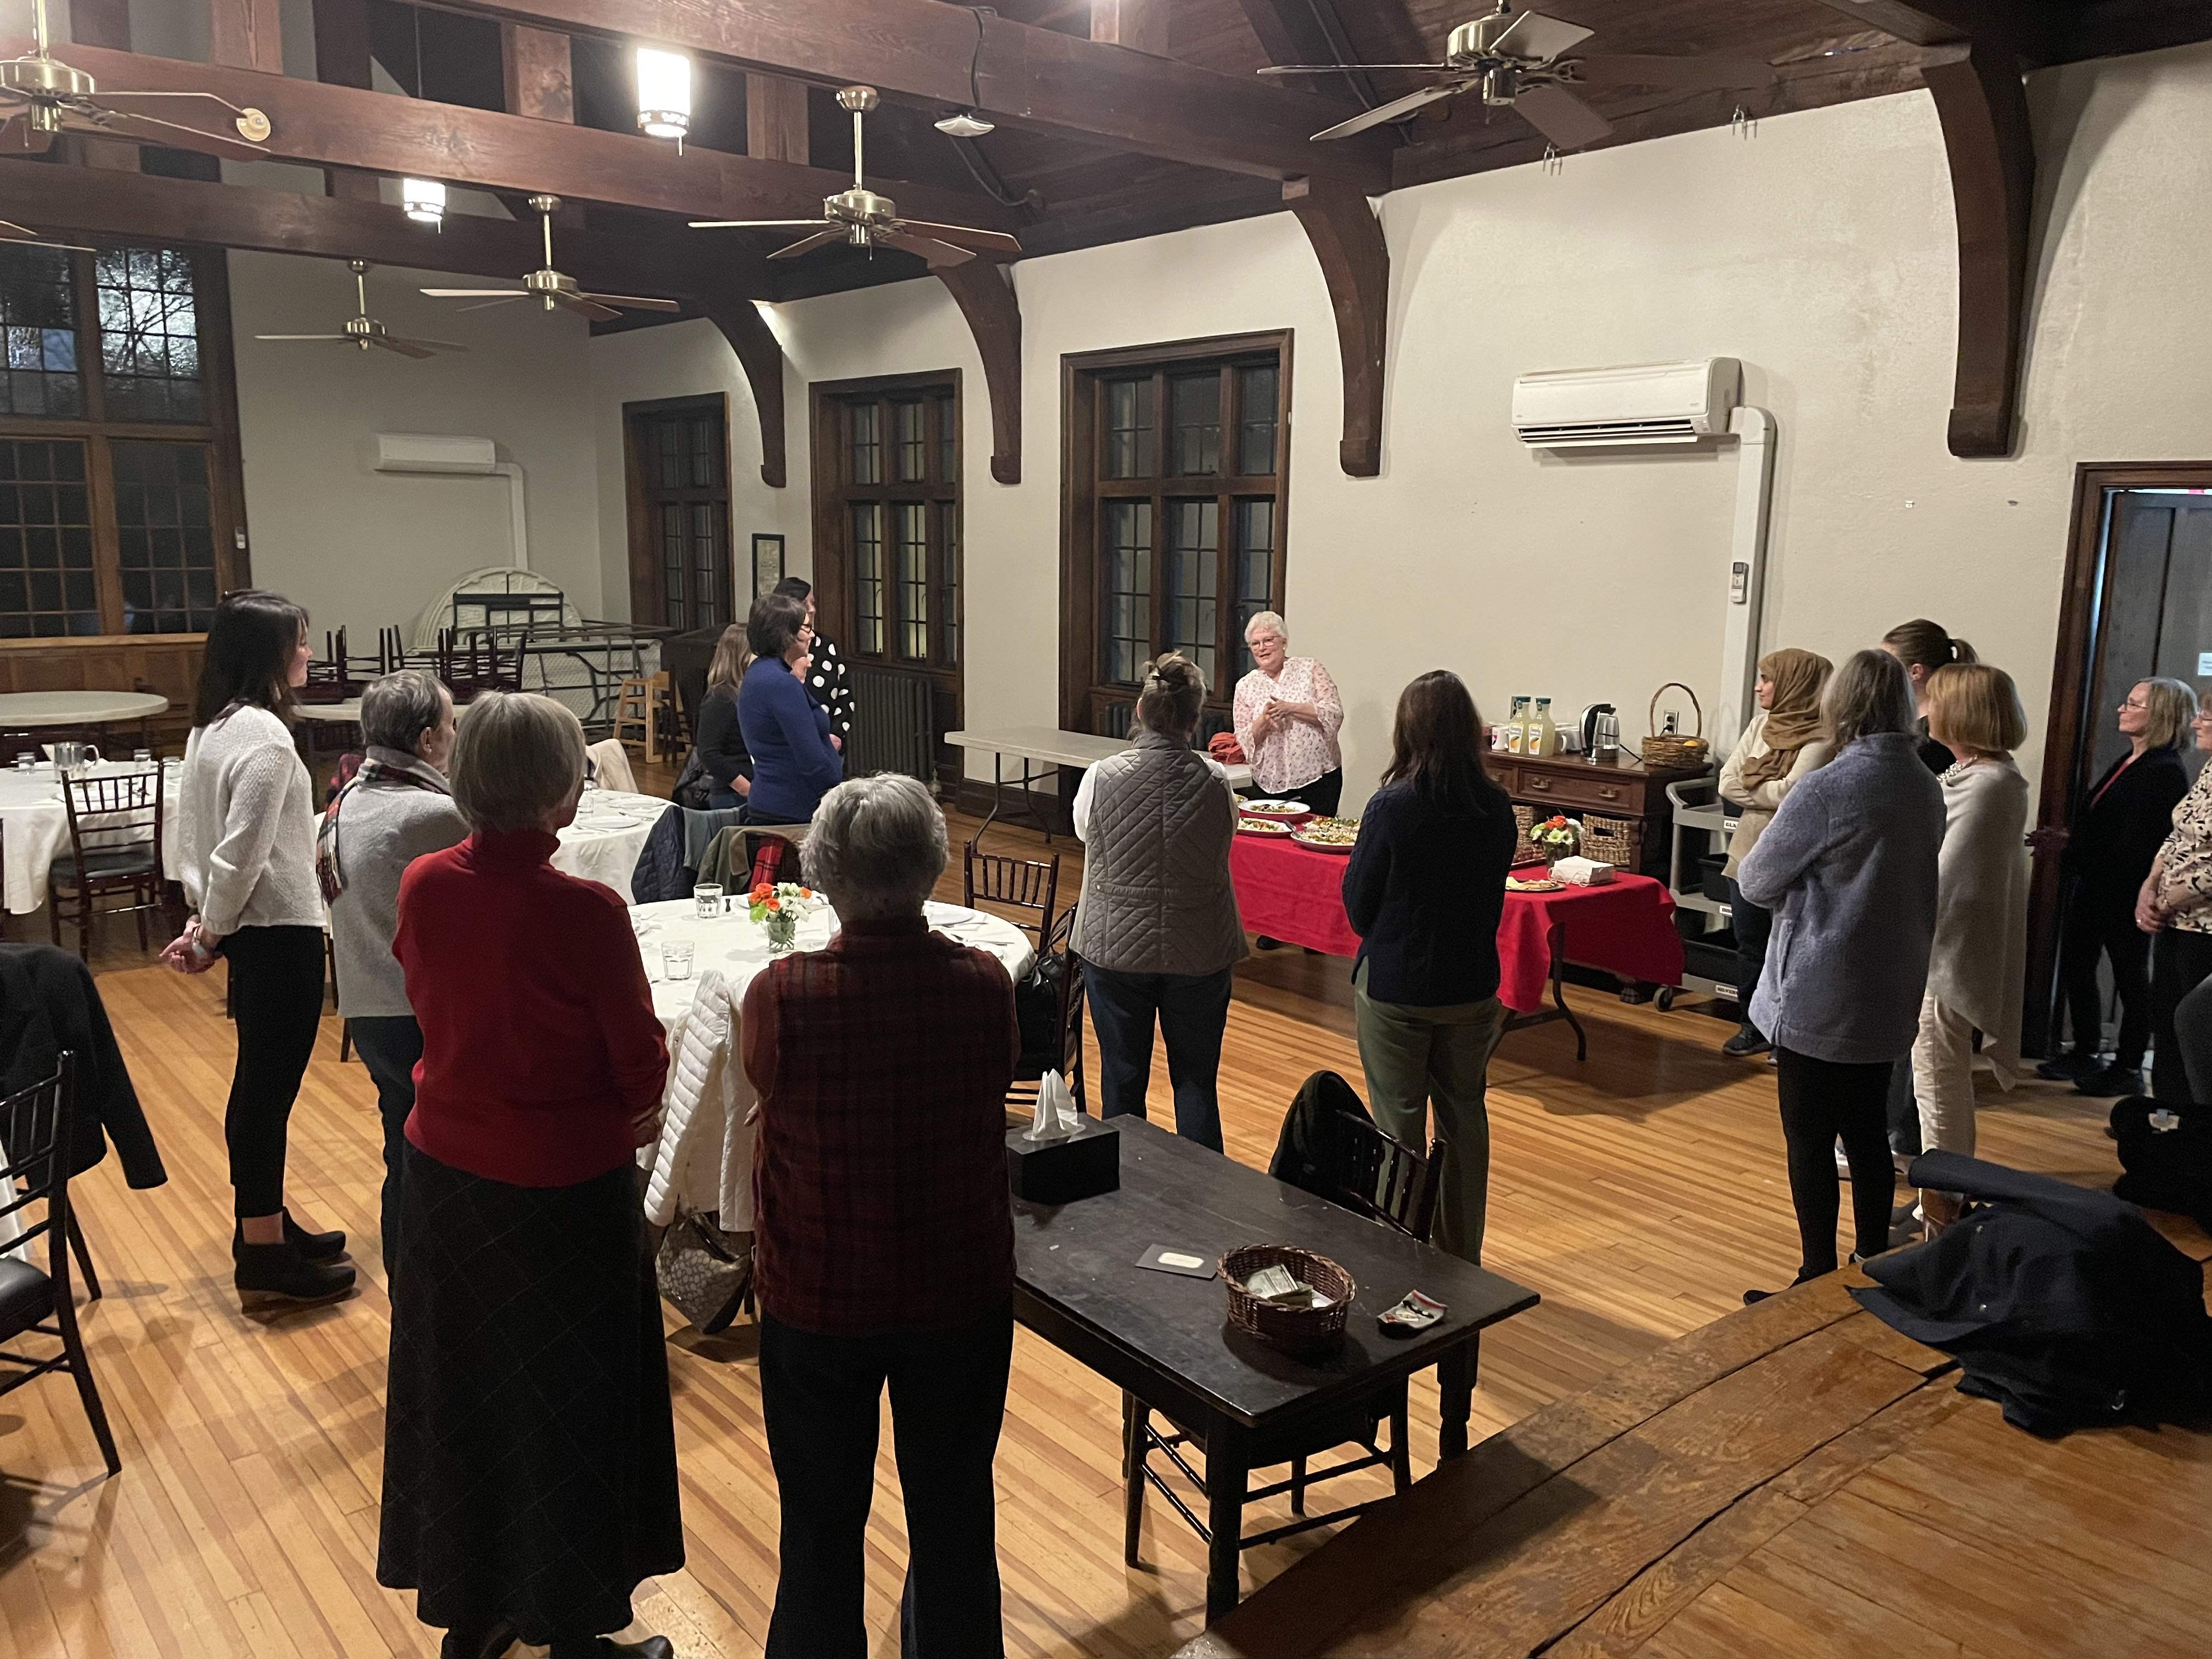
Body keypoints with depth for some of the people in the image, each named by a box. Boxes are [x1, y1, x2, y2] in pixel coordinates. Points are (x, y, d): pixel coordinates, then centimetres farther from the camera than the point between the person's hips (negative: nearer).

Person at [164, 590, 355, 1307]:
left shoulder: (210, 726, 9)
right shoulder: (264, 735, -20)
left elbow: (194, 830, 14)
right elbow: (242, 853, -22)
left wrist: (203, 919, 11)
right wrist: (210, 933, -10)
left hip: (251, 929, 10)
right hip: (280, 931, -10)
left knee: (260, 1080, 18)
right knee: (270, 1086, -1)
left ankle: (265, 1223, 32)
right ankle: (265, 1257, 10)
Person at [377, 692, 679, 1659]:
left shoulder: (423, 886, -8)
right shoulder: (583, 912, -25)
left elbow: (433, 1008, 7)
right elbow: (641, 1064, -15)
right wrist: (631, 1105, 5)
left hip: (445, 1170, 6)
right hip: (564, 1185, -6)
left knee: (459, 1387, 22)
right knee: (566, 1405, 13)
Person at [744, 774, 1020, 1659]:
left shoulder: (780, 996, -23)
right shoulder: (985, 985, -19)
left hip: (817, 1299, -1)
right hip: (961, 1292, 2)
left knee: (821, 1526, 21)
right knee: (953, 1517, 24)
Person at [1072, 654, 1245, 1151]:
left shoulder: (1102, 777, -14)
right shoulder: (1214, 781, -12)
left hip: (1115, 948, 0)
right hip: (1199, 954, 1)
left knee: (1122, 1079, 12)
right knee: (1196, 1081, 12)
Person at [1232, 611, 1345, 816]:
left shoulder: (1309, 669, 2)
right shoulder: (1245, 686, 7)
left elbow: (1335, 713, -8)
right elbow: (1244, 740, 4)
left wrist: (1290, 708, -16)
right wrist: (1263, 721, -15)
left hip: (1319, 777, -1)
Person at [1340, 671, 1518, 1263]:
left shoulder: (1391, 808, -19)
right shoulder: (1498, 810, -6)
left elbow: (1358, 907, -10)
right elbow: (1492, 898, 6)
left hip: (1394, 987, -4)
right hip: (1472, 987, 4)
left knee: (1400, 1125, 9)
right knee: (1465, 1114, 18)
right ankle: (1462, 1256, 31)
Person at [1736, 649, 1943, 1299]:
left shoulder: (1825, 790, -19)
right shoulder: (1926, 788, 2)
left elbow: (1757, 882, -9)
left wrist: (1800, 880, 11)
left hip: (1818, 1000, -7)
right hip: (1891, 998, 7)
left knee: (1810, 1141, 4)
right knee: (1866, 1130, 17)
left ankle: (1819, 1283, 11)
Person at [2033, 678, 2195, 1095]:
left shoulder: (2166, 773, -17)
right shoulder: (2127, 763, 13)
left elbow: (2136, 848, -24)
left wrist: (2071, 844, -21)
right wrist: (2066, 840, 1)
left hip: (2125, 892, -9)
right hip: (2093, 888, 9)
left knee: (2131, 977, 3)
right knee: (2076, 967, 15)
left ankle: (2128, 1068, 15)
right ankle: (2086, 1053, 29)